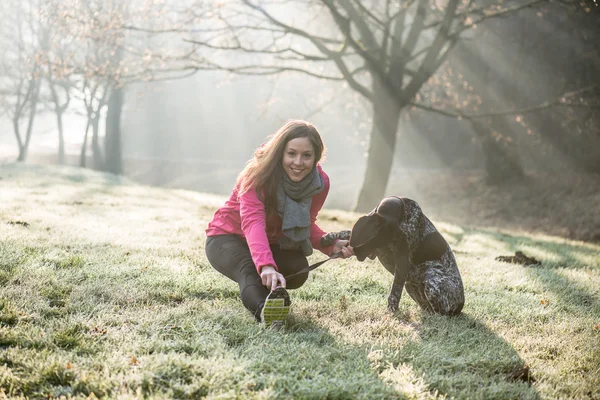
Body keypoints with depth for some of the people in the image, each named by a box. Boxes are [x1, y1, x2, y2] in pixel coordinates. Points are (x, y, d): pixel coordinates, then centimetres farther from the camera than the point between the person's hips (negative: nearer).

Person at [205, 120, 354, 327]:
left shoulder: (319, 182, -15)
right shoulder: (258, 174, -30)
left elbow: (308, 226, -4)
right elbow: (253, 222, -45)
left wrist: (331, 245, -26)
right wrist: (266, 266, -63)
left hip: (273, 244, 5)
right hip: (228, 238, -4)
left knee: (298, 270, -26)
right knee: (251, 269, -37)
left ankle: (274, 298, 5)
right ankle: (263, 308, -66)